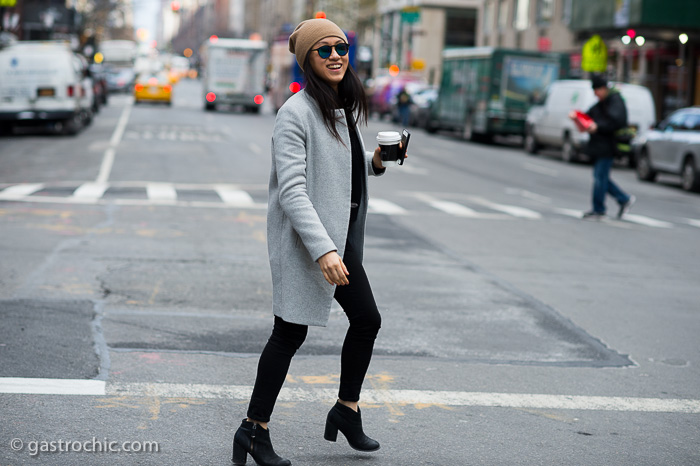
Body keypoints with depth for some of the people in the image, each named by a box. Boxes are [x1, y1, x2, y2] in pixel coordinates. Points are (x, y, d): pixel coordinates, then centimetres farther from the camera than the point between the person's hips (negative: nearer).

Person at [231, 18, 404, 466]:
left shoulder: (345, 107, 10)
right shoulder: (296, 113, -17)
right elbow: (291, 190, -23)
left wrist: (376, 161, 3)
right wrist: (323, 249, -30)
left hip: (341, 236, 9)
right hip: (303, 239, -9)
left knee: (367, 319, 14)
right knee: (291, 332, -3)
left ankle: (347, 411, 31)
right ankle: (254, 430, 9)